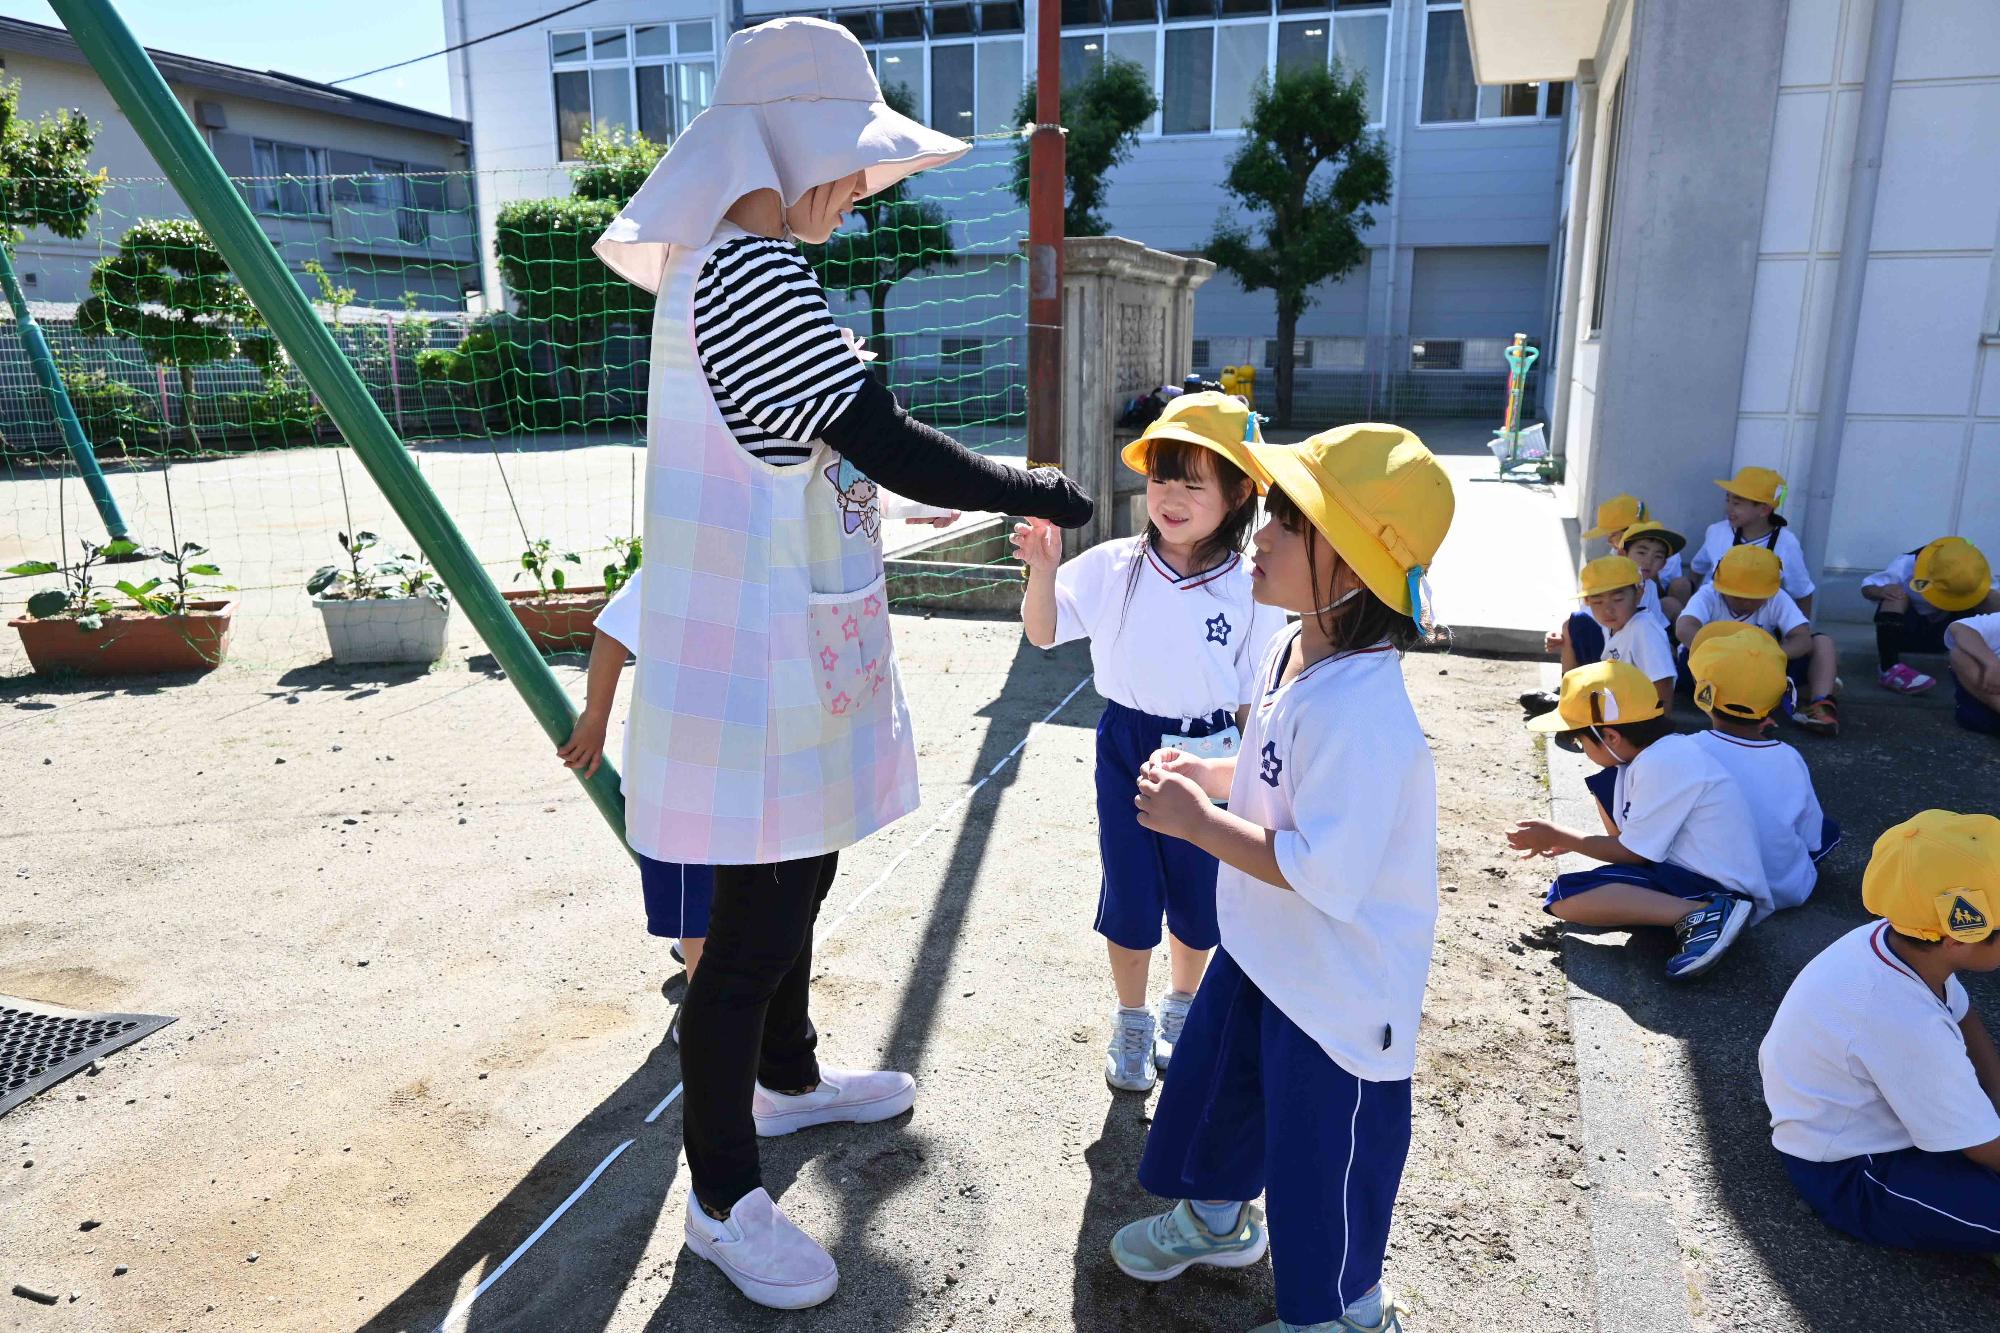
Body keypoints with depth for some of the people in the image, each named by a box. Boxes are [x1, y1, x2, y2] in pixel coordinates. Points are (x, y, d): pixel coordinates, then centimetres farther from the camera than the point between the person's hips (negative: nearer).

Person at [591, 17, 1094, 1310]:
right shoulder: (751, 272, -21)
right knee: (756, 924, 2)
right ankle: (723, 1197, 21)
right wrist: (1045, 493, -11)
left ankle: (787, 1079, 46)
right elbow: (890, 446, -24)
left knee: (797, 881, 24)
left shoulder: (724, 267, 12)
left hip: (789, 645, 10)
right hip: (757, 660, -10)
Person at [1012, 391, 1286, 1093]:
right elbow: (1043, 633, -3)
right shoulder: (1114, 566, -9)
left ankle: (1182, 1010, 42)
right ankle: (1131, 1022, 33)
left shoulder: (1250, 591, -10)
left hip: (1207, 758, 0)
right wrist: (1042, 569, -20)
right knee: (1130, 898, 10)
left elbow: (1253, 700, -2)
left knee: (1198, 901, 15)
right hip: (1126, 750, 0)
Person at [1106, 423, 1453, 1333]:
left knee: (1324, 1155, 12)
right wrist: (1208, 775, -3)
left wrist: (1198, 823, -27)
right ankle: (1216, 1217, 56)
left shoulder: (1360, 711, -34)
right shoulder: (1293, 653, -3)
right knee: (1213, 1085, 27)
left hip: (1339, 985, -9)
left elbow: (1326, 873, -35)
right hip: (1263, 949, 9)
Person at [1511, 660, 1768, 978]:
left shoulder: (1661, 764, -21)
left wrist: (1558, 836, -2)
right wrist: (1569, 841, 17)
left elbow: (1632, 852, -14)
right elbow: (1632, 837, 20)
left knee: (1564, 896, -20)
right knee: (1610, 783, 14)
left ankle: (1704, 915, -24)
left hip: (1719, 889, -10)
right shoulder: (1663, 750, 10)